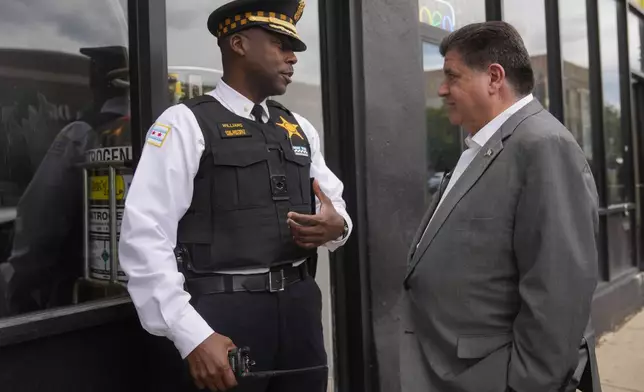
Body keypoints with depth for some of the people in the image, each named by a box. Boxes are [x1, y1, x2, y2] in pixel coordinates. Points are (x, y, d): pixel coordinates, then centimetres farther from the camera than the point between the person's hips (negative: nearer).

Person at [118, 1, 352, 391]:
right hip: (224, 312, -6)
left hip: (299, 307, 6)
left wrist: (336, 225, -6)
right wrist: (193, 335, -18)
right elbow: (144, 237, -13)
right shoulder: (186, 123, -7)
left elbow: (335, 206, 18)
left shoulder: (300, 129, 12)